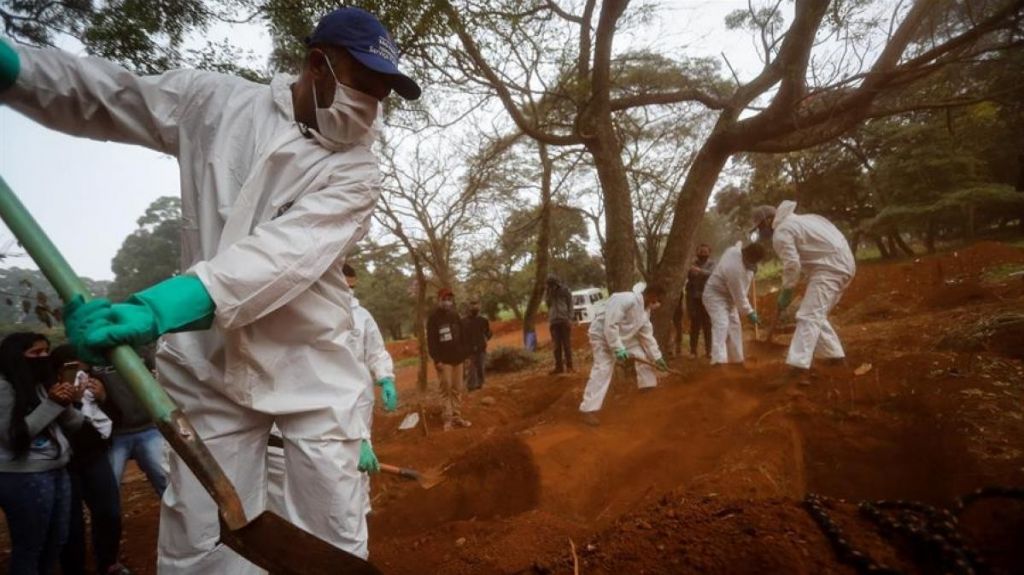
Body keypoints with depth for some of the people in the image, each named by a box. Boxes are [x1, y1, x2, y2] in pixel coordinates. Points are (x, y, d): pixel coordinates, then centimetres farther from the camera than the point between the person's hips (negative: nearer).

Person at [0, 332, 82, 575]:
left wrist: (66, 405, -7)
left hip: (57, 470, 7)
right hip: (24, 477, -7)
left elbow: (74, 425, 12)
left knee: (57, 539, 15)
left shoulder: (45, 383, 12)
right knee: (29, 546, 4)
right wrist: (52, 404, -16)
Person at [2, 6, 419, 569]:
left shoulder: (357, 172, -6)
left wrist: (162, 306, -33)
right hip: (207, 361, 2)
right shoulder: (215, 102, 4)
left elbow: (289, 252, -21)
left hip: (311, 370, -1)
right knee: (198, 547, 4)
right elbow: (103, 96, 11)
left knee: (334, 542, 4)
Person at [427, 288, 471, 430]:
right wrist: (436, 359, -17)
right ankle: (448, 419, -1)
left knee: (457, 389, 7)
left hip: (457, 358, 6)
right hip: (443, 360, -5)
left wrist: (463, 353, 9)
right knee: (446, 389, -5)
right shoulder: (434, 318, -6)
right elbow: (431, 340, -11)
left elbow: (462, 336, 17)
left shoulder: (455, 316, 11)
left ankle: (457, 417, 13)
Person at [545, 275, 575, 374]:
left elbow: (570, 304, -2)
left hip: (565, 320, -3)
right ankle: (559, 367, 8)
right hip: (553, 321, 3)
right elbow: (547, 303, 3)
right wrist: (550, 293, -6)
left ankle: (569, 366, 4)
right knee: (556, 345, 4)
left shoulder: (565, 290, 0)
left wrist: (570, 318, -9)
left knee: (567, 344, 0)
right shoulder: (547, 292, 11)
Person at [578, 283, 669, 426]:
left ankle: (648, 386, 32)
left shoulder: (645, 310, 0)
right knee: (602, 370, -18)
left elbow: (647, 335, 8)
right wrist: (618, 349, -33)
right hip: (602, 335, -9)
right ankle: (589, 410, -18)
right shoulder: (626, 300, -32)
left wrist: (657, 357, 7)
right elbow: (610, 325, -34)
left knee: (643, 353, 10)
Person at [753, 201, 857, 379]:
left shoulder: (781, 233, -9)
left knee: (808, 317, -15)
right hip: (843, 263, 10)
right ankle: (836, 356, 24)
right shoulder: (793, 220, 22)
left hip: (829, 267, -10)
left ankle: (798, 368, -23)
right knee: (816, 315, 19)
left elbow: (792, 264, -17)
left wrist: (786, 292, -6)